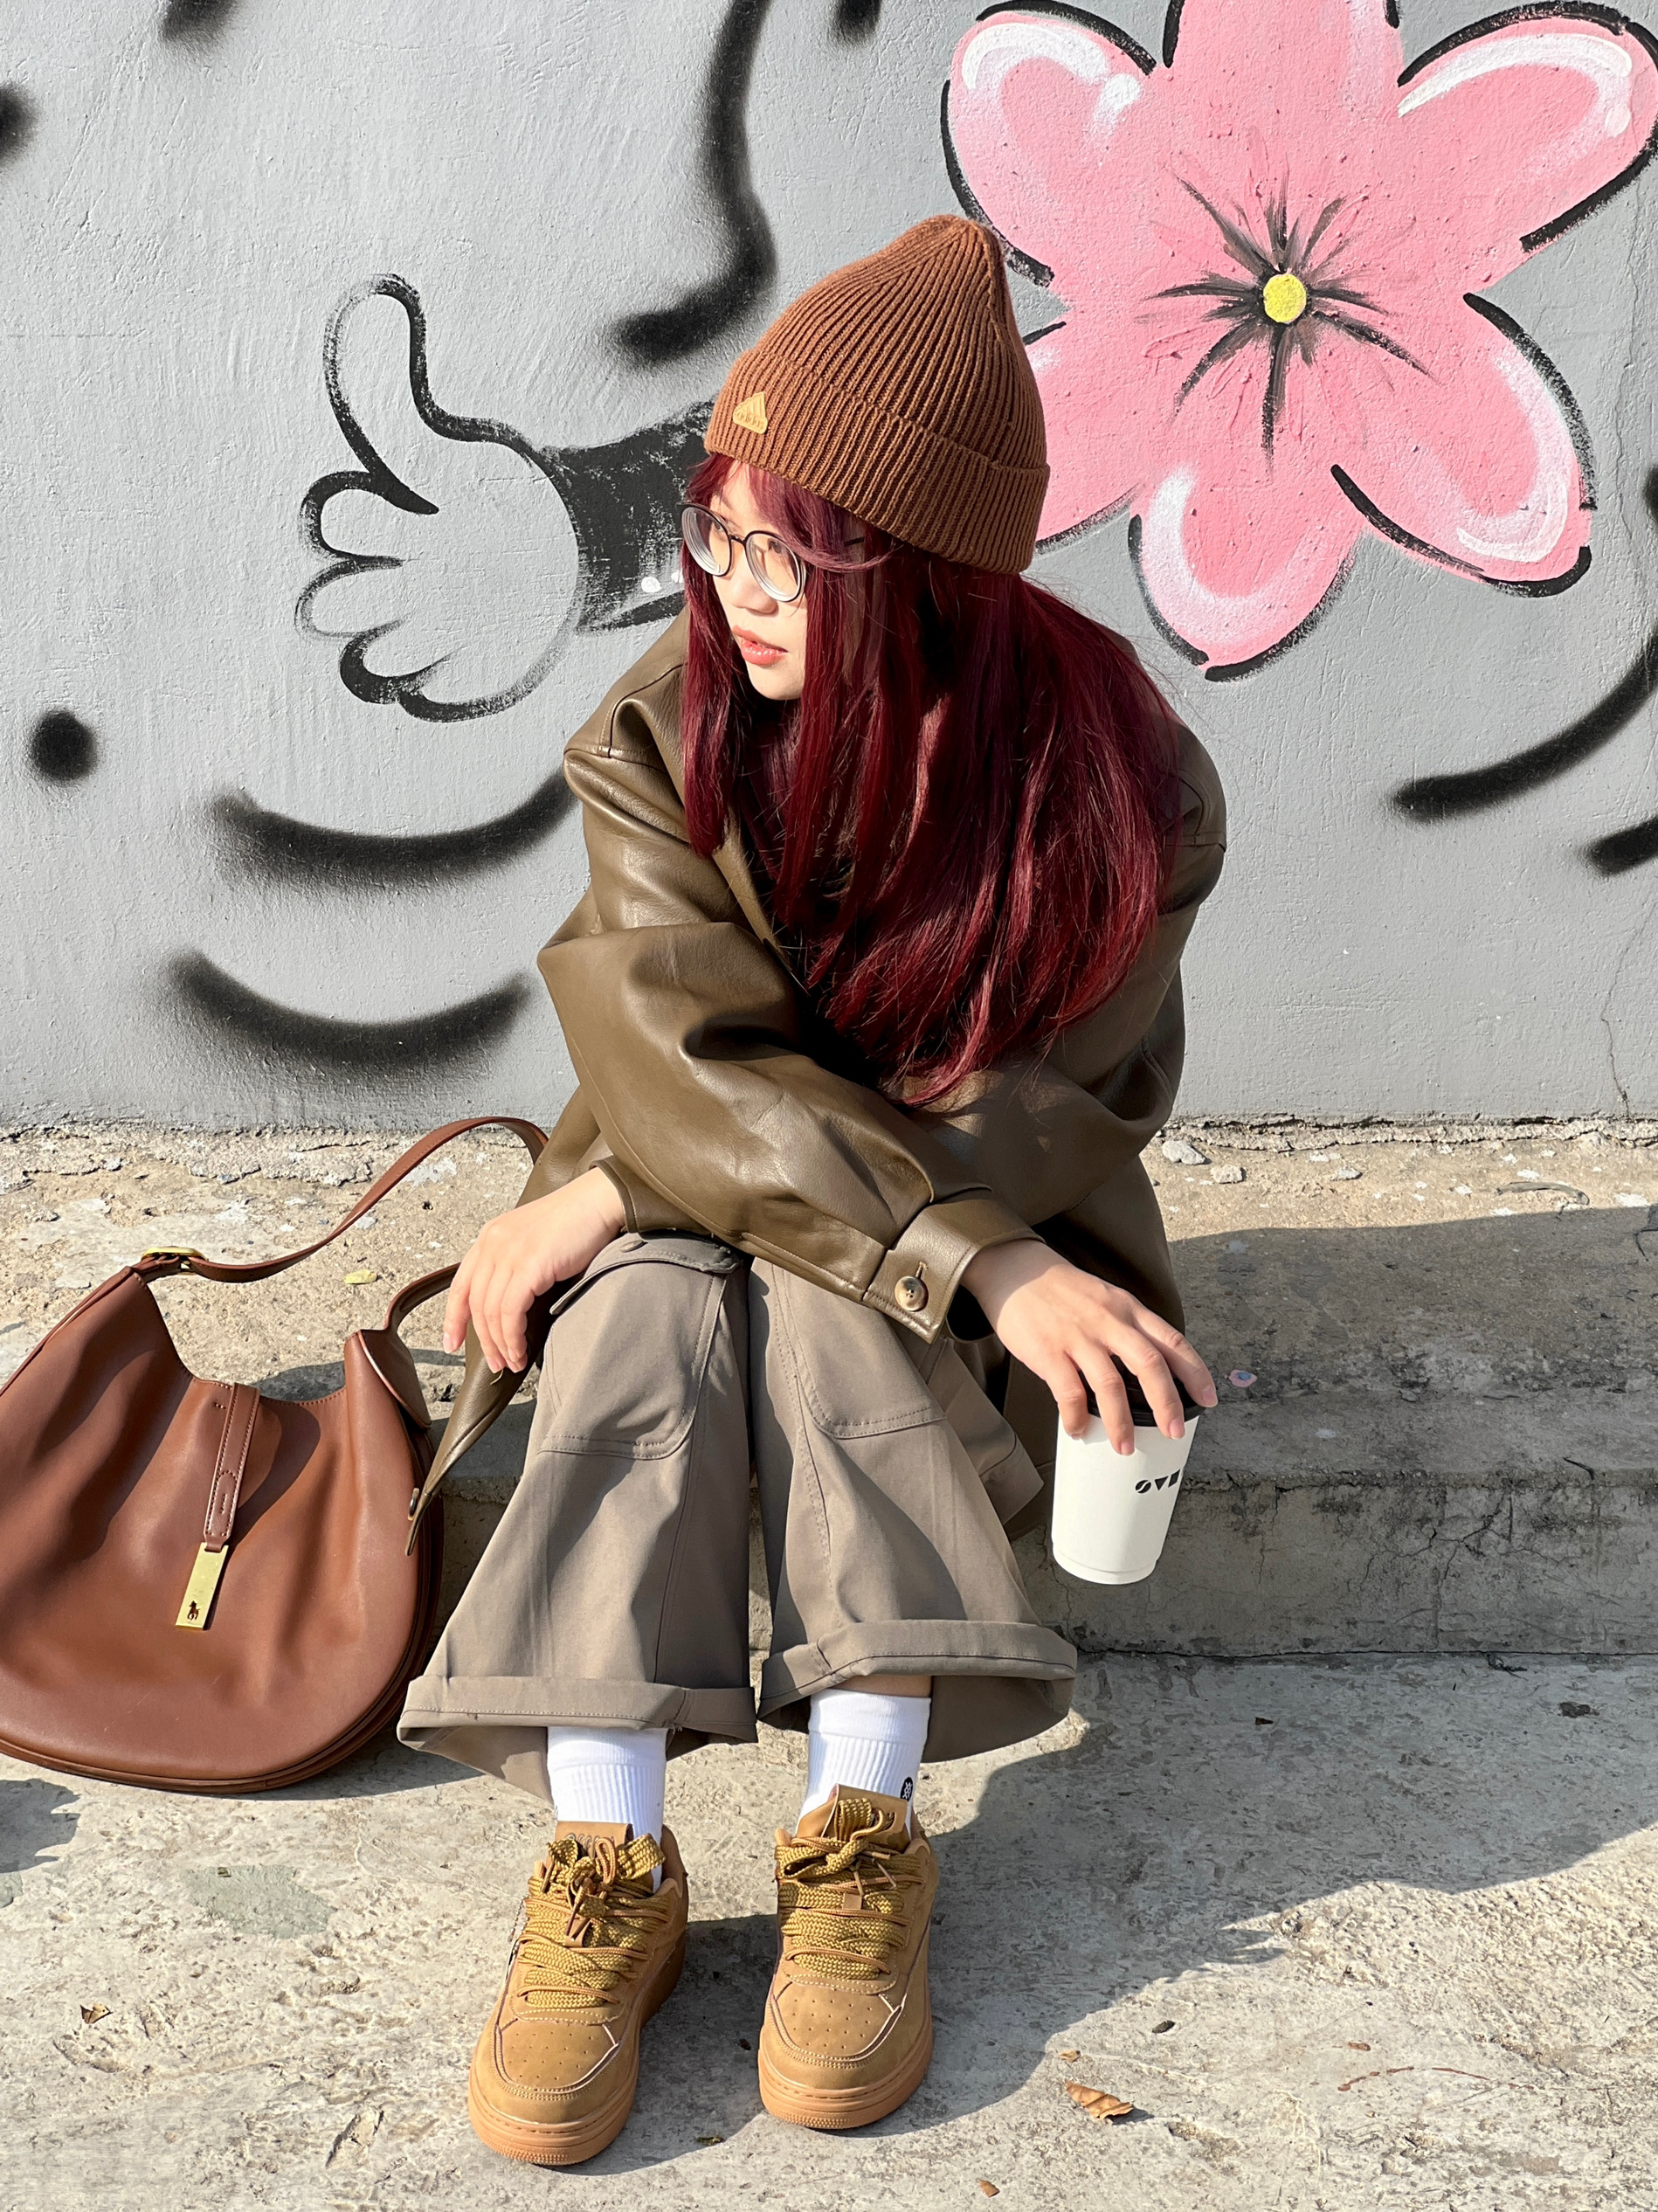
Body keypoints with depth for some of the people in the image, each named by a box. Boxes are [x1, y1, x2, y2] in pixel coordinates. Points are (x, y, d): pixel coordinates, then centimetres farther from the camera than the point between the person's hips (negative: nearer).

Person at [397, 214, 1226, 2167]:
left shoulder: (1114, 779, -17)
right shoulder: (668, 731, -11)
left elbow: (1005, 1122, -19)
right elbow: (688, 1066, -21)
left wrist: (599, 1196, -21)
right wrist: (971, 1253, -37)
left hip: (1005, 1243, -1)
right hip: (681, 1195, 2)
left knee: (816, 1290, -33)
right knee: (645, 1324, -31)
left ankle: (862, 1842, -35)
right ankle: (606, 1859, -36)